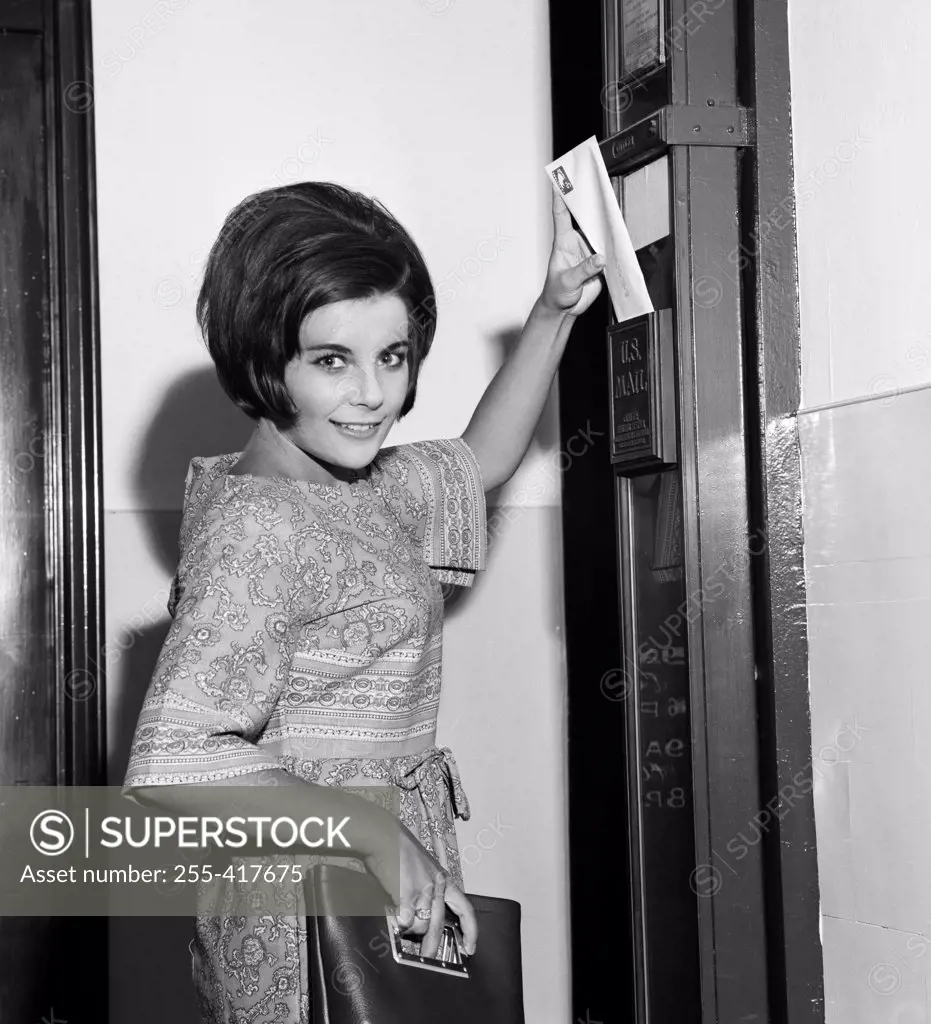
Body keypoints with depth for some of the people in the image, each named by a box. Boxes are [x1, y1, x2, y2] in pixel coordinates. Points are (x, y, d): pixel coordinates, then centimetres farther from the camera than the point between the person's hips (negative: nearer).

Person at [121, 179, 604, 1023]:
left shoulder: (364, 491, 7)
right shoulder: (259, 525, -20)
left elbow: (482, 460, 28)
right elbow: (171, 764, -29)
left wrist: (555, 312, 20)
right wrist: (377, 832, -24)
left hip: (383, 891, 9)